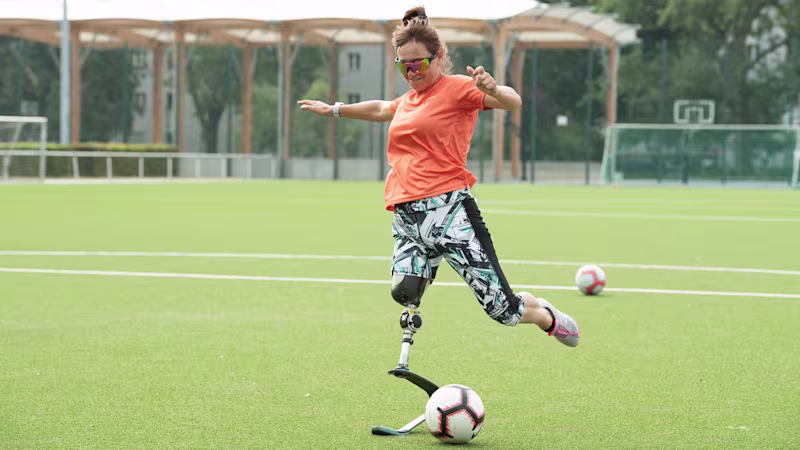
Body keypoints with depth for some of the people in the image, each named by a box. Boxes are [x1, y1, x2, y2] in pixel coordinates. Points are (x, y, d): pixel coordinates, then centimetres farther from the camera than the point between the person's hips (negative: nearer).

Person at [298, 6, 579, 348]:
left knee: (503, 309, -6)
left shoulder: (456, 88, 0)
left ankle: (546, 316, 25)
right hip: (406, 217, 6)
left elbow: (514, 102, -15)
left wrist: (492, 90, -37)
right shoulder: (408, 100, 23)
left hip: (448, 209, -6)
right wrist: (333, 110, 55)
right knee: (405, 290, -29)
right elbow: (380, 109, 47)